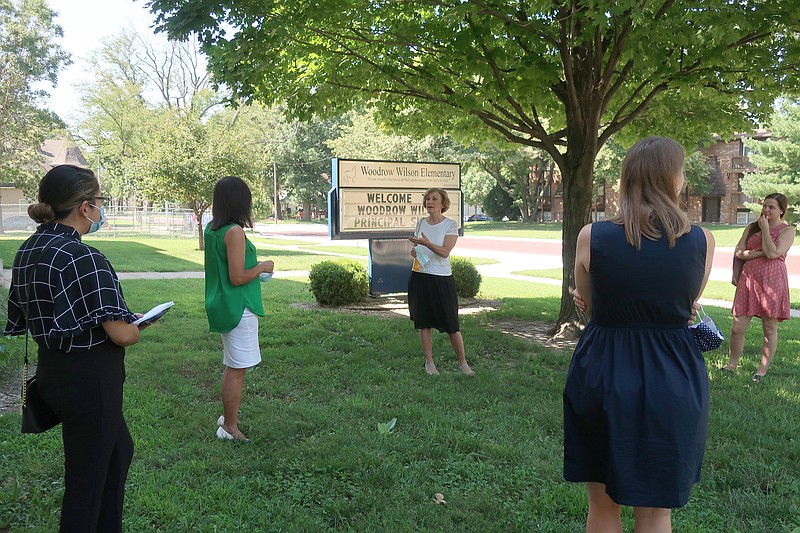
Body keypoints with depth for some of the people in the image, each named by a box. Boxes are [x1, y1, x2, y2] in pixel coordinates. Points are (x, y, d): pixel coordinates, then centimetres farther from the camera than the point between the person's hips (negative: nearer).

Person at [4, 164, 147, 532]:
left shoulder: (28, 251, 4)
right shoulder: (82, 257, -23)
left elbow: (23, 317, 13)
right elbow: (121, 334, -24)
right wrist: (137, 326, -3)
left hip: (52, 373, 9)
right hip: (88, 378, -9)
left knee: (119, 450, 27)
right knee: (87, 478, 7)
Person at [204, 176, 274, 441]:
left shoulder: (211, 229, 8)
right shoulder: (234, 232, -19)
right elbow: (237, 277, -21)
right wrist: (262, 267, -7)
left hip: (224, 306, 10)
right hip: (239, 308, -9)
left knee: (232, 366, 21)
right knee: (237, 370, 1)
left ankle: (227, 417, 32)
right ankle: (230, 427, 10)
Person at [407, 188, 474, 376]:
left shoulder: (450, 225, -5)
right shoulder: (421, 223, 10)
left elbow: (445, 252, -16)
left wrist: (426, 243, -31)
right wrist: (413, 252, -1)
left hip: (441, 279, -4)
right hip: (420, 277, 4)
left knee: (451, 324, -2)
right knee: (424, 322, 6)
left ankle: (463, 362, 13)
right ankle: (429, 362, 18)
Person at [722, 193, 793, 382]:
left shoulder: (787, 230, 0)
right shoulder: (752, 227, 13)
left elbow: (773, 253, -16)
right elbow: (739, 252, 3)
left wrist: (765, 229, -8)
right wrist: (761, 252, -9)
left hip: (772, 282, -3)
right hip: (749, 280, 3)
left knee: (770, 329, 5)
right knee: (737, 328, 0)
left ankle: (763, 370, 16)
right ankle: (732, 364, 15)